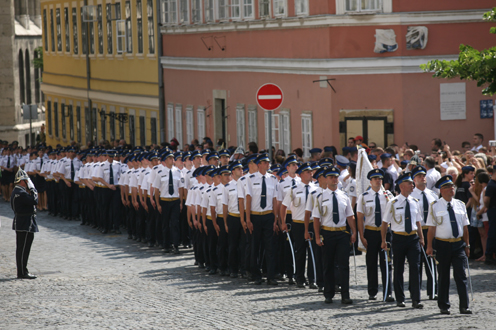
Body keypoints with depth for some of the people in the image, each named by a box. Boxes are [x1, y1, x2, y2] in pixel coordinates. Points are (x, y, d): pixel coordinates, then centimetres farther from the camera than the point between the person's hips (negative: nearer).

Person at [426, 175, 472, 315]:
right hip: (442, 244, -2)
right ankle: (443, 306, 17)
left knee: (461, 275, -5)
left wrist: (467, 245, 11)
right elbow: (431, 228, -3)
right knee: (443, 276, 7)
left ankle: (464, 306, -6)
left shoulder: (460, 205, 8)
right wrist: (429, 246, -8)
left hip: (458, 244, 2)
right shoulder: (435, 206, -2)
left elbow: (465, 227, 13)